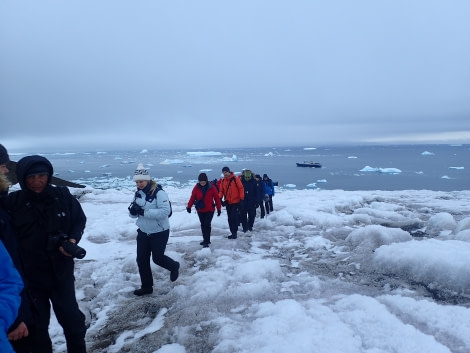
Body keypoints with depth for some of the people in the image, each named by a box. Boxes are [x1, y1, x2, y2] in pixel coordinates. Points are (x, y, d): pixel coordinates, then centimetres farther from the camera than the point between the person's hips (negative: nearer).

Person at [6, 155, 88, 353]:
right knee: (37, 324, 15)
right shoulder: (13, 202, -11)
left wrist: (72, 240, -14)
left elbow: (79, 221, 3)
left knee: (72, 319, 14)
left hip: (61, 272, 1)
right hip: (29, 276, -1)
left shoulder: (62, 196, -7)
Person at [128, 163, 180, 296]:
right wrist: (133, 211, -19)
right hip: (143, 232, 7)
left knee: (157, 258, 5)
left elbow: (165, 211, -30)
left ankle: (174, 267, 37)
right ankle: (146, 286, 26)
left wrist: (144, 212, -31)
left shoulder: (158, 192, -21)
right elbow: (133, 214, 6)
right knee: (142, 260, 8)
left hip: (159, 232, -7)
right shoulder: (138, 193, 2)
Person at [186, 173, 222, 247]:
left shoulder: (212, 187, -11)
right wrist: (189, 206, -1)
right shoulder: (196, 187, -3)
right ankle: (206, 239, 27)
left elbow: (217, 198, -6)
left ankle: (206, 241, -4)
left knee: (207, 225, -11)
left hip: (209, 210, -4)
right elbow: (192, 197, 3)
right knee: (203, 225, 13)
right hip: (200, 210, 4)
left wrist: (219, 209, -4)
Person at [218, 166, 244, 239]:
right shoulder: (223, 181, 6)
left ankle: (235, 232, 2)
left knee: (234, 217, -9)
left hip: (235, 202, -6)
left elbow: (241, 188, -9)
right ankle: (232, 232, 19)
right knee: (230, 218, 10)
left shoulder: (235, 179, -10)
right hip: (227, 202, 6)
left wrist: (241, 198, -12)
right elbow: (221, 190, 9)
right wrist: (219, 197, -9)